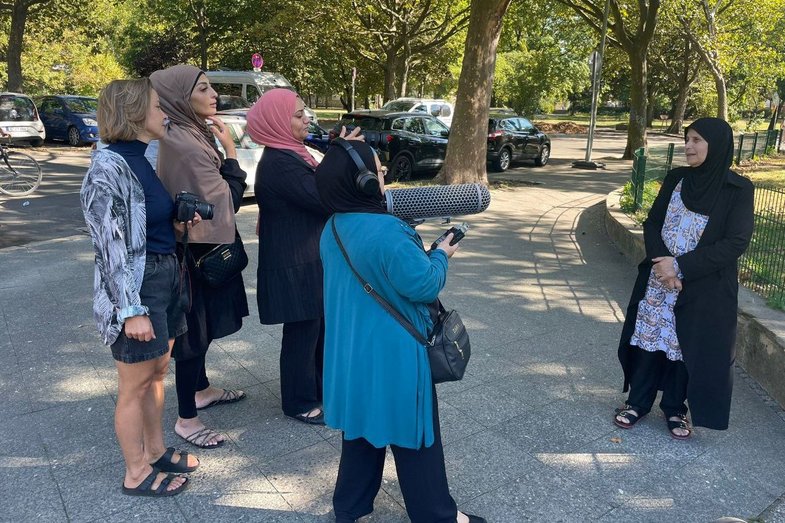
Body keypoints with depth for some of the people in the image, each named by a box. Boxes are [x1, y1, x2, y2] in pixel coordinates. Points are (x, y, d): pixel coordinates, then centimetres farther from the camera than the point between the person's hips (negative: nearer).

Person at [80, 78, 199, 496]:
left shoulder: (145, 159, 8)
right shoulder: (109, 168, -18)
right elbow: (111, 245, -20)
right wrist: (132, 309, -21)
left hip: (166, 276, 9)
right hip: (136, 286, -9)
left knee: (157, 372, 20)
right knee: (134, 385, 7)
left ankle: (155, 451, 38)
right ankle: (136, 473, 25)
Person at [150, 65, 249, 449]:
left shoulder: (194, 134, 7)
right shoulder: (183, 143, -23)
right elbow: (225, 201, -22)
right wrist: (230, 151, -15)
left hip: (203, 245, 10)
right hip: (197, 249, -10)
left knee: (202, 325, 22)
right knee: (194, 329, 1)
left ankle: (201, 390, 41)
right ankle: (186, 418, 17)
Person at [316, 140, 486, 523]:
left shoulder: (333, 229, 2)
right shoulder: (385, 231, -26)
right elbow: (424, 286, -22)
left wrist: (420, 251, 13)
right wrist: (441, 255, -5)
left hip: (352, 350, 8)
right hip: (392, 353, -8)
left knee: (363, 422, 22)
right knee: (412, 431, 9)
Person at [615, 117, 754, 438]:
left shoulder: (738, 189, -8)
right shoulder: (676, 179, 3)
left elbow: (736, 243, -14)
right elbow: (652, 223, 2)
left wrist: (680, 266, -18)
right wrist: (661, 262, -15)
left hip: (704, 288, -3)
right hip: (658, 280, 3)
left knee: (688, 346, 8)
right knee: (649, 338, 9)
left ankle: (674, 408, 27)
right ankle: (638, 401, 25)